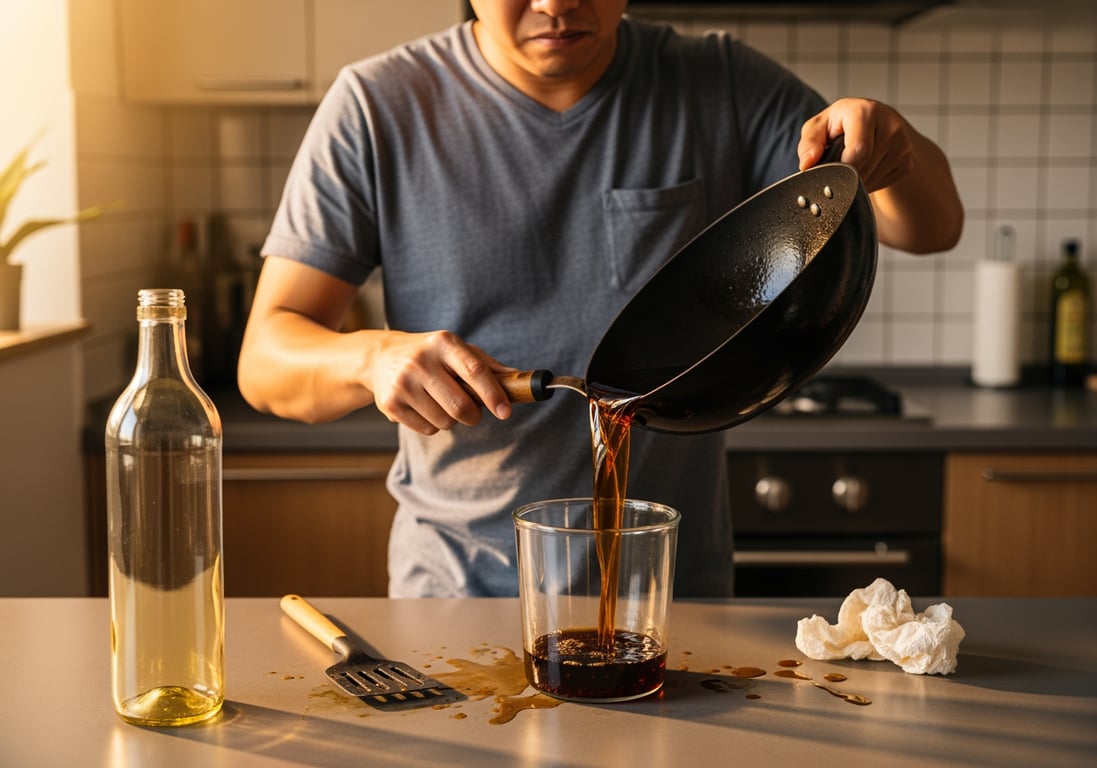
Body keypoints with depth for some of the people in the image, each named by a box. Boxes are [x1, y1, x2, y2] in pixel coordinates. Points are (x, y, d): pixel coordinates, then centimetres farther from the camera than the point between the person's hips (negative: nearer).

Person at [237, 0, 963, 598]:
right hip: (458, 583, -1)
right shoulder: (379, 108, -4)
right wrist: (373, 356, -28)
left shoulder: (724, 91, 1)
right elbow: (267, 358, -6)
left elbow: (931, 227, 3)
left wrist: (893, 147, -20)